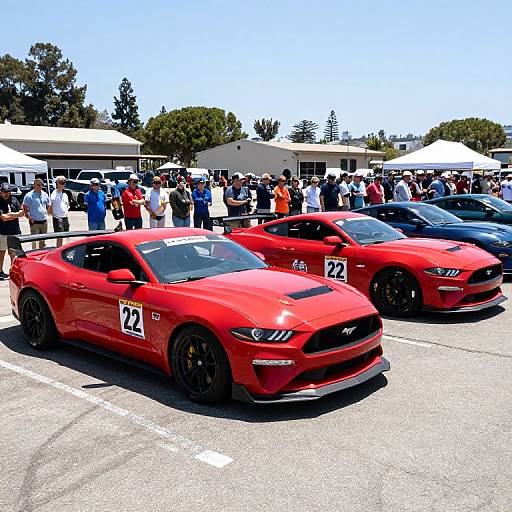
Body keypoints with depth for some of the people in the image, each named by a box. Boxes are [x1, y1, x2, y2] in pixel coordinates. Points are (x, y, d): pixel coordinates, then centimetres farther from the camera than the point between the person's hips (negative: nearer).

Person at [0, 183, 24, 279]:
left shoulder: (14, 200, 7)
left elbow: (22, 213, 1)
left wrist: (10, 214, -13)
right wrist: (15, 215, -6)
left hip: (15, 231, 4)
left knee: (13, 253, 11)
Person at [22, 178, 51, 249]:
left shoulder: (45, 195, 9)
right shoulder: (29, 195, -7)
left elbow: (48, 206, 22)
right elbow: (25, 208, -5)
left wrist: (47, 213, 7)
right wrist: (29, 217, -12)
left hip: (44, 221, 5)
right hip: (34, 222, -5)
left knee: (43, 240, 14)